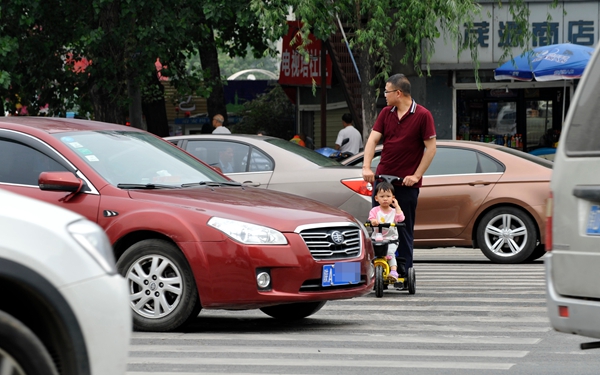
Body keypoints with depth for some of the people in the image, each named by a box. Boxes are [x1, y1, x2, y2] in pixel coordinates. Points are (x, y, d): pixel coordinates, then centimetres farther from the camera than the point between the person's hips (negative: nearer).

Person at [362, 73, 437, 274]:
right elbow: (373, 139, 1)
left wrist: (416, 175, -13)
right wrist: (366, 167, -14)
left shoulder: (422, 115, -7)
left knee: (405, 229, 2)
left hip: (407, 182, -5)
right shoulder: (385, 113, 7)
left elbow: (431, 147, -7)